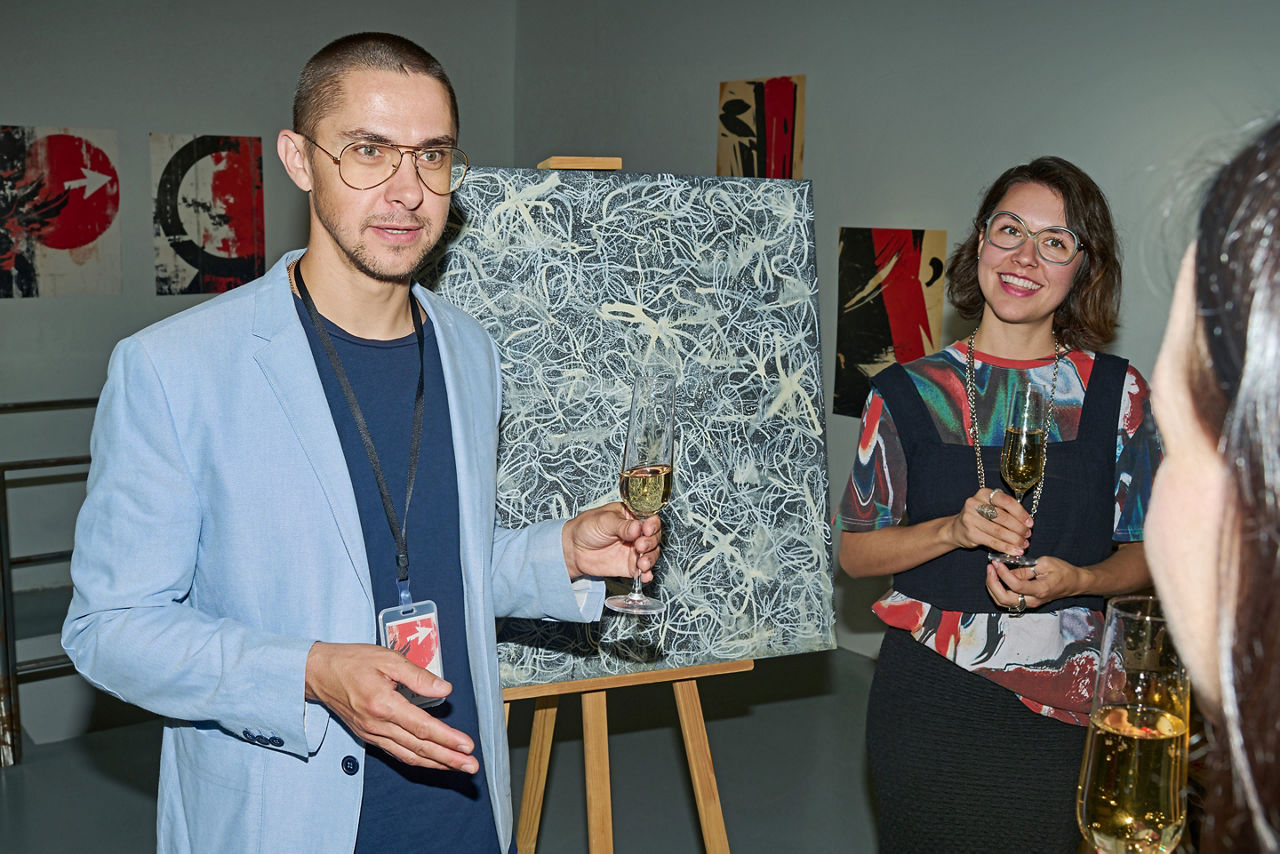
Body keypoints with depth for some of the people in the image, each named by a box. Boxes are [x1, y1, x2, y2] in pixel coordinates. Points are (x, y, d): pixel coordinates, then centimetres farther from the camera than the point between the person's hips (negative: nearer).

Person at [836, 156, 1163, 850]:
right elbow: (853, 552, 1)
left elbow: (1144, 553, 5)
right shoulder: (909, 392, -2)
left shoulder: (1117, 393, 0)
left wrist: (1075, 579, -16)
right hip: (926, 702, 0)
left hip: (1066, 710, 1)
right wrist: (954, 530, -16)